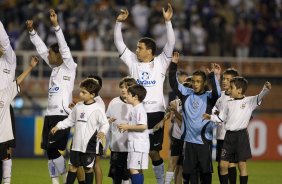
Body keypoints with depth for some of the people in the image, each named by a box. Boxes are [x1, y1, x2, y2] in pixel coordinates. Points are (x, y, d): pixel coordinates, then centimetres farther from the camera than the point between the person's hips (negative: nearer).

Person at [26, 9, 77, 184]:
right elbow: (41, 49, 18)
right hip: (50, 114, 8)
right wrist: (31, 31, 13)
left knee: (54, 150, -13)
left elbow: (64, 47, -16)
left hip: (62, 114, -8)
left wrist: (56, 25, -23)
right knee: (49, 151, 4)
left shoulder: (69, 67, -4)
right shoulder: (55, 67, 15)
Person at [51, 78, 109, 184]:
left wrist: (102, 131, -31)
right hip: (77, 144, 5)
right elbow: (70, 120, 16)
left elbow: (105, 123, -11)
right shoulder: (78, 107, 6)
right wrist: (58, 126, 6)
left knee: (88, 168, 4)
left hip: (90, 145, -5)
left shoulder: (97, 109, -10)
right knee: (73, 166, 8)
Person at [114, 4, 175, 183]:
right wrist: (119, 22, -3)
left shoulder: (160, 63, 1)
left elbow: (171, 43, -9)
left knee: (154, 151, 0)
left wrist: (168, 21, -18)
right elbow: (119, 43, 8)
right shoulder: (133, 62, 9)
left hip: (155, 113, -3)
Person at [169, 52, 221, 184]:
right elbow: (174, 84, 5)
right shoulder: (187, 94, 7)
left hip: (204, 140, -3)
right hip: (189, 139, 3)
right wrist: (174, 64, -2)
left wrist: (214, 76, -28)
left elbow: (217, 92, -21)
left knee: (205, 170, 0)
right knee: (191, 170, 6)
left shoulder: (209, 97, -1)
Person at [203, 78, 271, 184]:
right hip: (229, 135, 5)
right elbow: (221, 118, 18)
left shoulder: (249, 101, -1)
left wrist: (266, 89, -36)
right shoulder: (229, 104, 13)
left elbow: (259, 97, -17)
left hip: (241, 135, -5)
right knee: (223, 165, 3)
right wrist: (211, 117, 2)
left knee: (242, 164, -2)